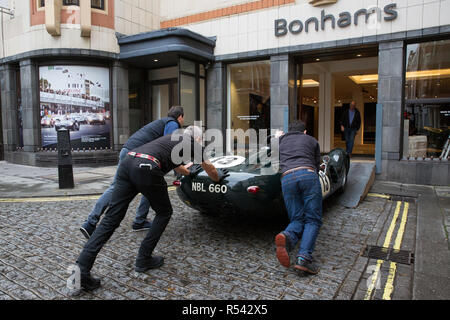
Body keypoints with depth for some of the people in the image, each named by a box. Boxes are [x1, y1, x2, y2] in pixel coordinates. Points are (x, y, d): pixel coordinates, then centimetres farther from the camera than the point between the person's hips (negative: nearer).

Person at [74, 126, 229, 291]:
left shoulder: (173, 138, 37)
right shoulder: (193, 144, 20)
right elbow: (209, 168, 33)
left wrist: (189, 172, 72)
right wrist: (219, 177, 54)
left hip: (127, 162, 7)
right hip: (146, 169, -7)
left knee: (111, 219, 5)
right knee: (164, 213, 16)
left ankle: (81, 268, -1)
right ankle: (143, 259, 17)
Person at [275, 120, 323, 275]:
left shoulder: (280, 140, 30)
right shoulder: (312, 140, 27)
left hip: (287, 179, 2)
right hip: (308, 175, -1)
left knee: (297, 219, 7)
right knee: (313, 220, 2)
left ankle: (287, 236, -26)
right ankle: (304, 257, -19)